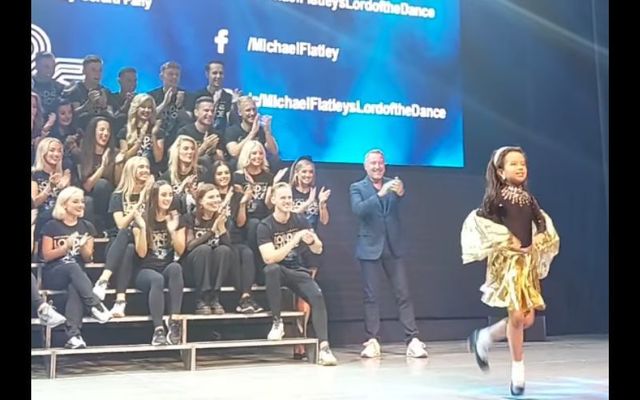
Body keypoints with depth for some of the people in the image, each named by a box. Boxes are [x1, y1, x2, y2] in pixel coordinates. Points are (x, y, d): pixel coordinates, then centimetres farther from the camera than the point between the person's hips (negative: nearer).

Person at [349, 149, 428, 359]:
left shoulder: (392, 184, 8)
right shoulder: (357, 188, 4)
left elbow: (401, 203, -13)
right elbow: (358, 210, -16)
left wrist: (400, 193, -36)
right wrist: (380, 194, -28)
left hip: (393, 247, 2)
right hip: (370, 248, -2)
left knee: (403, 294, -2)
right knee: (370, 296, 1)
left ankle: (413, 340, -3)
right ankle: (372, 341, 6)